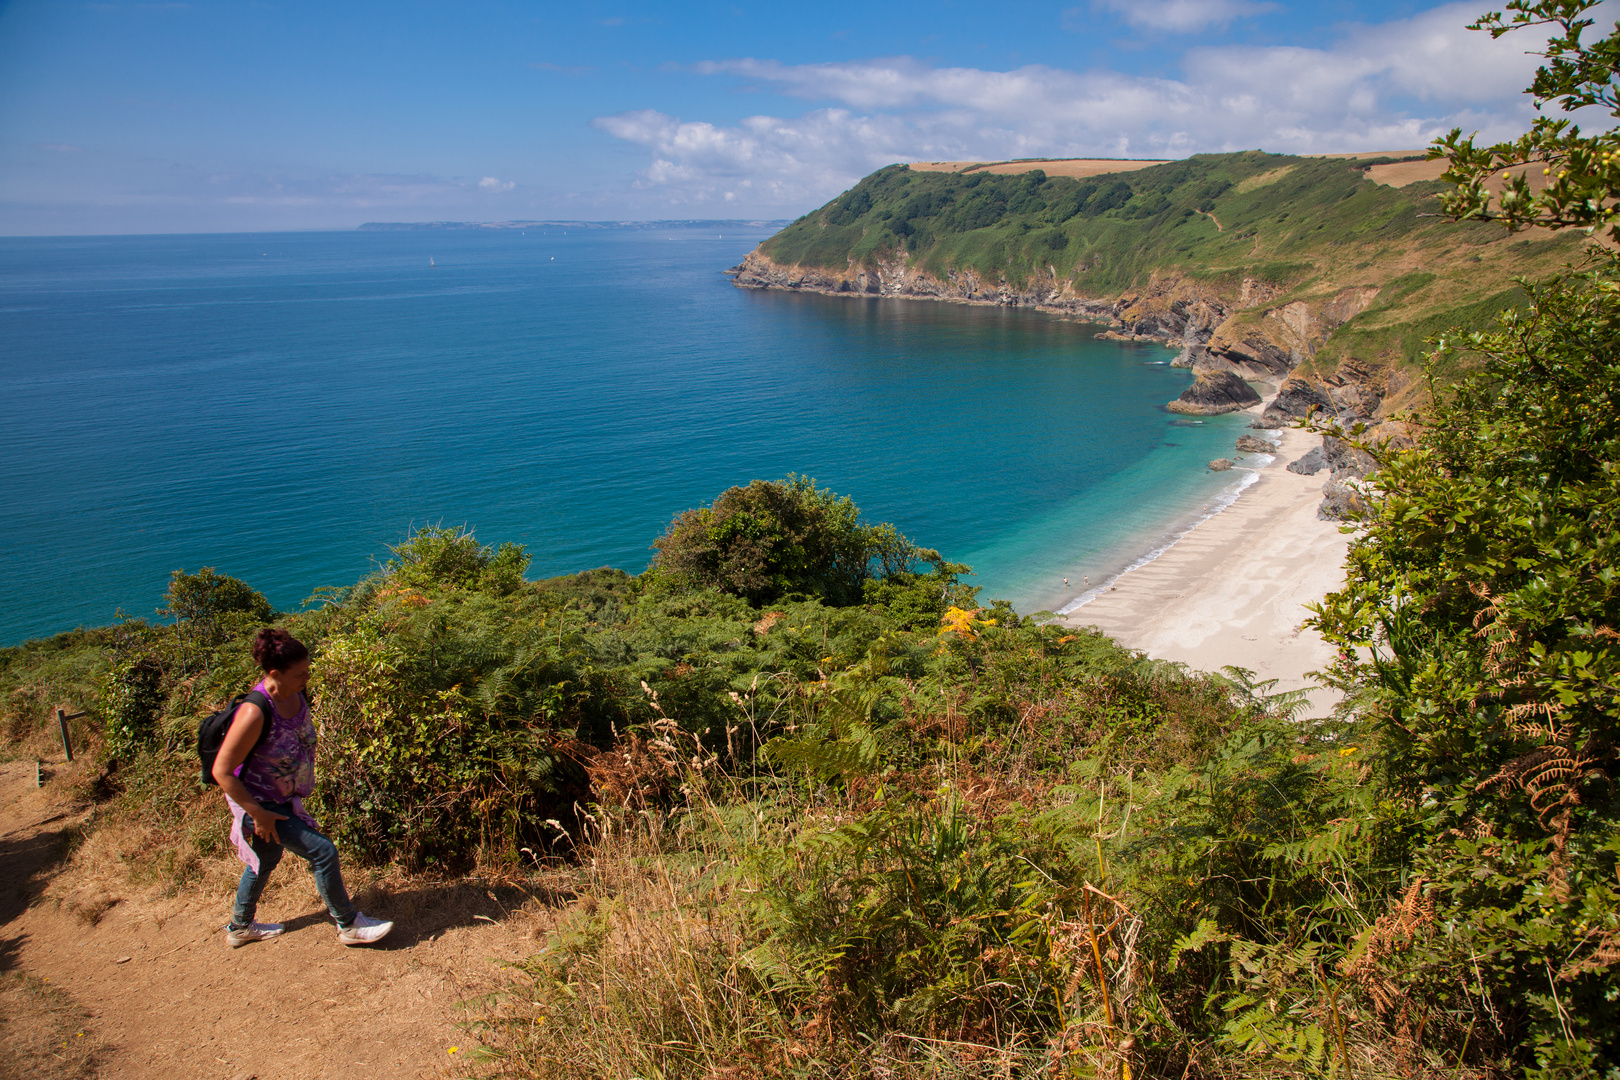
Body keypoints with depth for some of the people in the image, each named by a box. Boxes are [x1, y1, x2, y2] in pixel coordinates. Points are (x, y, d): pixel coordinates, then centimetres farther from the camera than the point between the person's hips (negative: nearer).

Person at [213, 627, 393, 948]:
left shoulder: (296, 696, -9)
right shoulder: (255, 714, -33)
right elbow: (222, 772, -27)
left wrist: (301, 787, 17)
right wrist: (258, 814, -22)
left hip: (283, 799, 9)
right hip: (257, 802, -8)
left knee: (267, 859, 25)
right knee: (323, 852, -8)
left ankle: (239, 928, 48)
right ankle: (348, 925, 10)